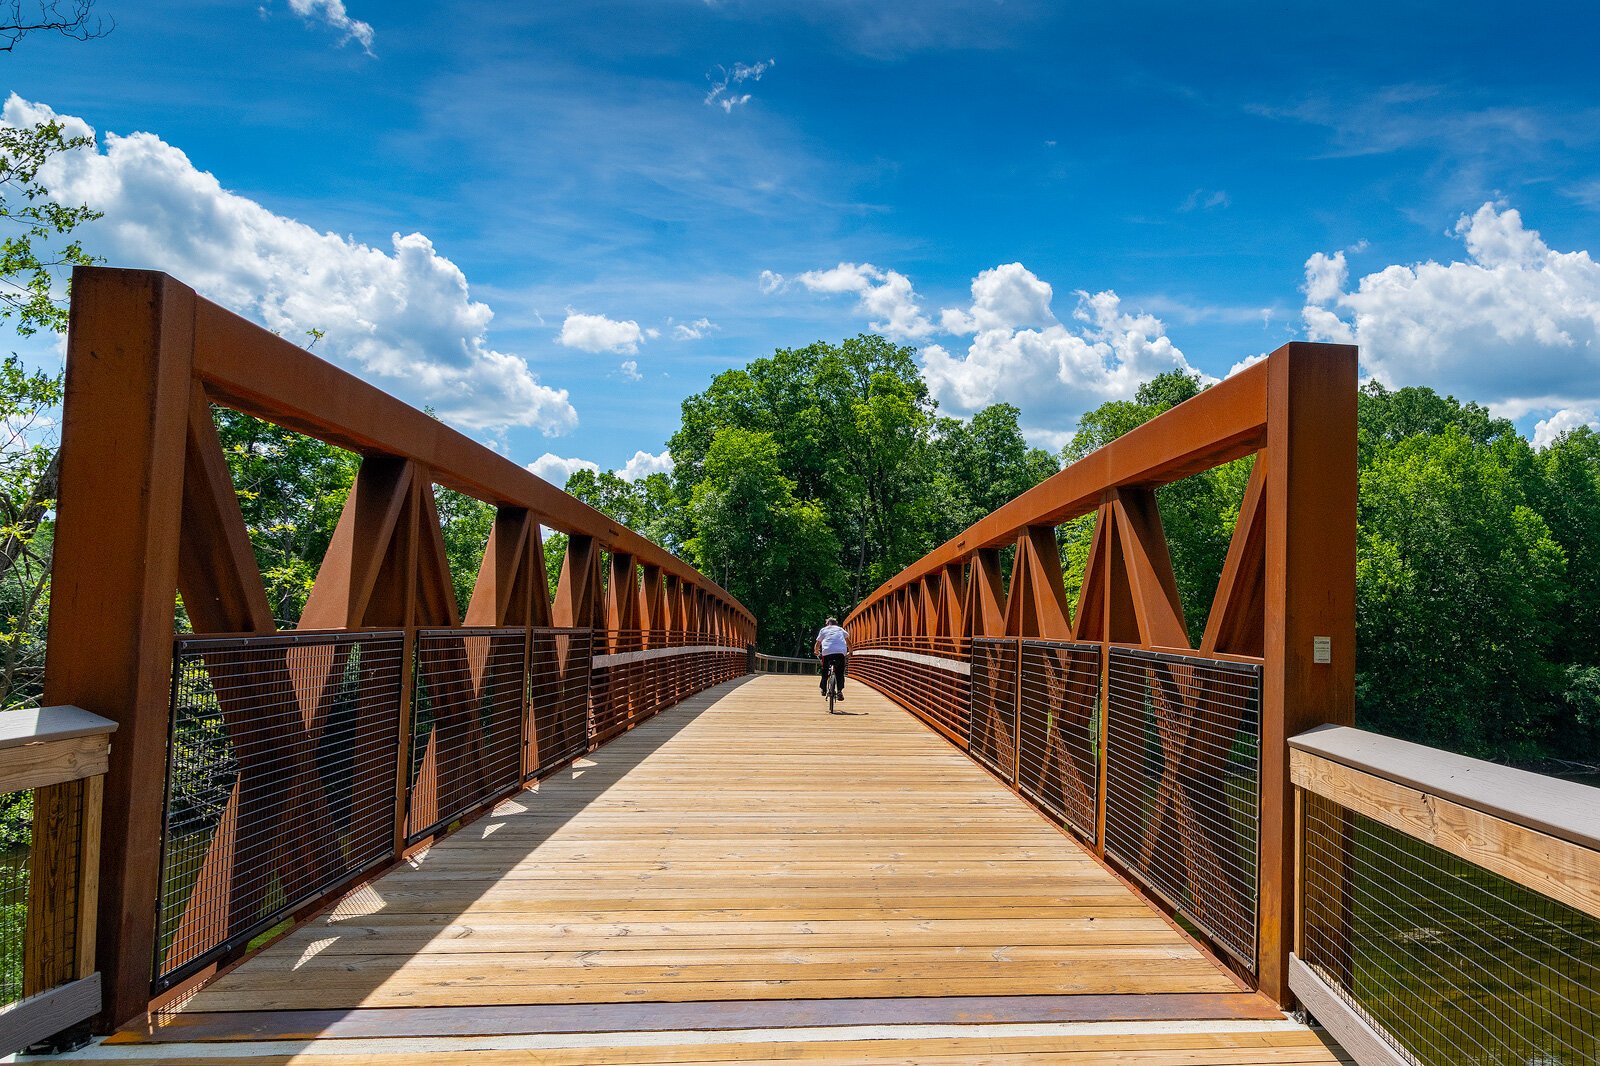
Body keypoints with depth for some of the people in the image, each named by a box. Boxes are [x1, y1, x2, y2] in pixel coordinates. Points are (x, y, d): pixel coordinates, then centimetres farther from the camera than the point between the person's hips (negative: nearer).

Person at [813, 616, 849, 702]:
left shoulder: (823, 630, 23)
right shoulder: (840, 629, 26)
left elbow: (817, 644, 21)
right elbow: (848, 641, 21)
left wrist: (816, 652, 38)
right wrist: (850, 652, 33)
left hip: (827, 652, 0)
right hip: (841, 652, 0)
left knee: (824, 671, 19)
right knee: (840, 672, 11)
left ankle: (824, 690, 21)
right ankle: (840, 691, -3)